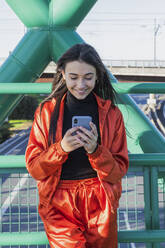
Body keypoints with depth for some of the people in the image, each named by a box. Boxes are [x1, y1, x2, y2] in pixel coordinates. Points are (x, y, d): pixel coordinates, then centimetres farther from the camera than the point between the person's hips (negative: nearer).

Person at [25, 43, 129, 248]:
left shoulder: (111, 113, 1)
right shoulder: (46, 111, 1)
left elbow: (118, 172, 1)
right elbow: (33, 168, -1)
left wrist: (95, 150, -17)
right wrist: (61, 148, -18)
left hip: (99, 205, 1)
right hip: (58, 204, -1)